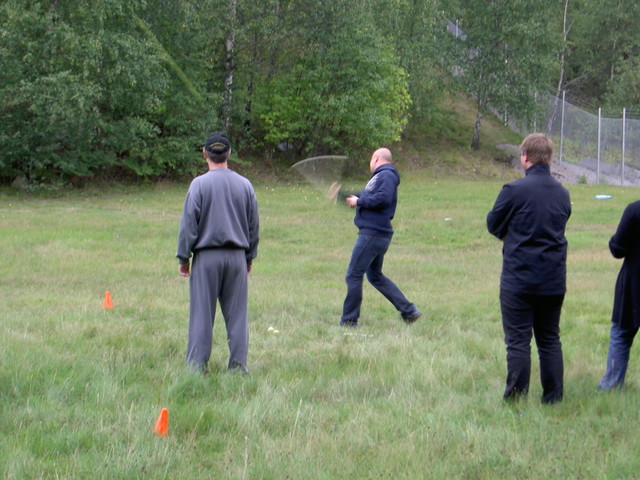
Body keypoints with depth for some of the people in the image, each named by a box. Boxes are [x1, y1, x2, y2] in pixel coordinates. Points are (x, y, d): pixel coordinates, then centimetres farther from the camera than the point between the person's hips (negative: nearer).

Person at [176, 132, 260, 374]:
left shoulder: (199, 184, -6)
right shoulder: (245, 185, 6)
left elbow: (188, 224, -5)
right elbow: (254, 225, 13)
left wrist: (183, 257, 3)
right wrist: (249, 257, 22)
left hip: (207, 256, -3)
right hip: (237, 257, 3)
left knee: (202, 313, 1)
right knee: (237, 313, 7)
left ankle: (197, 363, 3)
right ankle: (238, 363, 7)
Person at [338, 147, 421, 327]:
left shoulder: (386, 175, -11)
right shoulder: (380, 176, 21)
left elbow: (383, 197, -26)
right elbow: (368, 196, 27)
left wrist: (359, 201, -16)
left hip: (373, 234, -11)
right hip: (377, 233, 11)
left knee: (353, 275, -5)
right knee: (375, 276, 18)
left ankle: (349, 321, 1)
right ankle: (409, 310, 17)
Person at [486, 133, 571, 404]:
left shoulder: (515, 190, -13)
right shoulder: (563, 194, 4)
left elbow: (493, 224, -1)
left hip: (519, 278, -5)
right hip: (554, 280, 5)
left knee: (518, 340, 1)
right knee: (550, 339, 13)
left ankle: (516, 399, 1)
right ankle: (553, 398, 14)